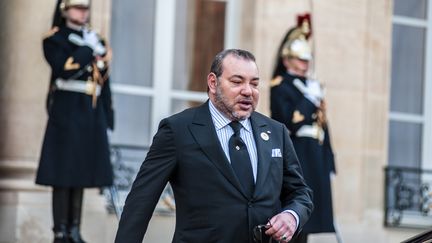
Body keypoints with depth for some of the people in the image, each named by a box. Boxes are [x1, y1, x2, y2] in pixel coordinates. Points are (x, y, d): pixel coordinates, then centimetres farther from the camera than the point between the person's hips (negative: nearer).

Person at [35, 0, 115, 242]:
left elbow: (104, 82, 16)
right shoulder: (54, 39, 0)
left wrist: (107, 119, 11)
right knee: (63, 172, -6)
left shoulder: (95, 40, 16)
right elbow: (64, 70, -18)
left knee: (81, 171, 8)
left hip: (91, 115, 5)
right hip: (66, 113, -5)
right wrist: (88, 48, -13)